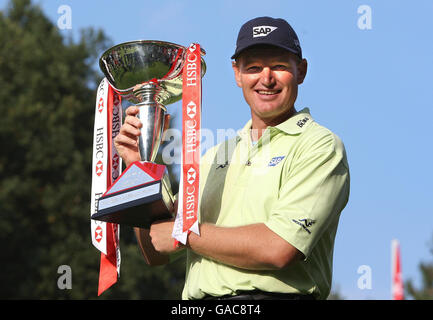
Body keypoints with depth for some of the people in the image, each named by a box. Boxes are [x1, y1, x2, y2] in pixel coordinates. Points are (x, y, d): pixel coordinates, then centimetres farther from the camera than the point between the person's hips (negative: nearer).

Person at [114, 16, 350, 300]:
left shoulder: (320, 146, 1)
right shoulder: (217, 157, 19)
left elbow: (278, 249, -12)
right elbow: (156, 255, 18)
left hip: (275, 295, -5)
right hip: (197, 300, 5)